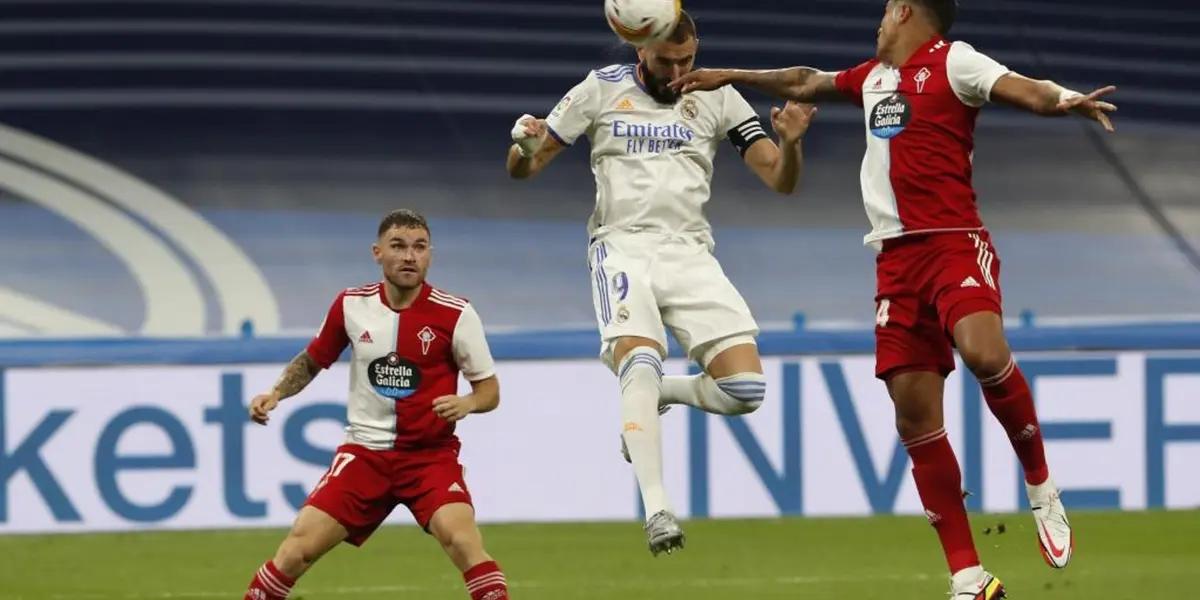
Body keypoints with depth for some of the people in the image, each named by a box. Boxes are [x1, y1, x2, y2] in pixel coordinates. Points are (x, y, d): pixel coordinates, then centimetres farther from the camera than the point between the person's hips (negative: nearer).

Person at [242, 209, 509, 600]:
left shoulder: (455, 314, -8)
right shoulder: (351, 305, -1)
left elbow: (489, 390, -1)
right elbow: (312, 360, 17)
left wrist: (466, 403, -23)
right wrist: (276, 393, 1)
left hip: (431, 454, -2)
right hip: (365, 452, 2)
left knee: (463, 540, -27)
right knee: (297, 550, -5)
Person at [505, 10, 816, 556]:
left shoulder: (717, 97, 7)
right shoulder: (601, 89, 6)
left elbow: (780, 181, 5)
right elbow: (523, 168, 9)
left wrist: (790, 142, -17)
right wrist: (526, 146, -16)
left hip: (689, 251, 2)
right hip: (623, 247, -2)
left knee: (743, 388, -13)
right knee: (640, 360, -30)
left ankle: (655, 395, 18)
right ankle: (656, 510, -32)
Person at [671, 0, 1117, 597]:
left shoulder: (953, 61, 0)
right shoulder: (874, 77, 21)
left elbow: (1023, 89, -16)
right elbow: (805, 83, 37)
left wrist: (1066, 101, -36)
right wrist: (729, 76, 46)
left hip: (954, 242, -7)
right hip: (897, 255, 7)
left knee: (983, 351, -34)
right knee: (915, 417, -2)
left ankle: (1041, 486, -10)